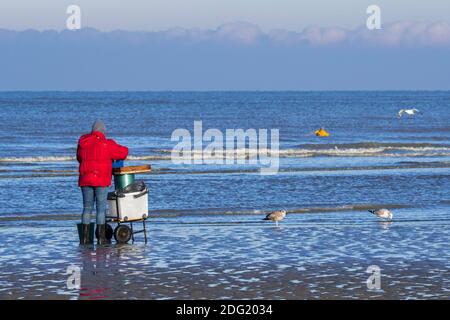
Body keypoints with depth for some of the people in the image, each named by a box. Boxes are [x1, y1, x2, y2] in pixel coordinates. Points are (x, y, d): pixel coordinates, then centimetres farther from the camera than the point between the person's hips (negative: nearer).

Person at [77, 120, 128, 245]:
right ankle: (101, 238, -2)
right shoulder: (106, 144, -8)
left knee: (87, 208, 9)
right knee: (101, 208, 0)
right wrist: (116, 158, 21)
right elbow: (123, 152, 0)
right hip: (101, 181, -4)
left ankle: (85, 237, 6)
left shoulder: (83, 143, 5)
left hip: (85, 180, 4)